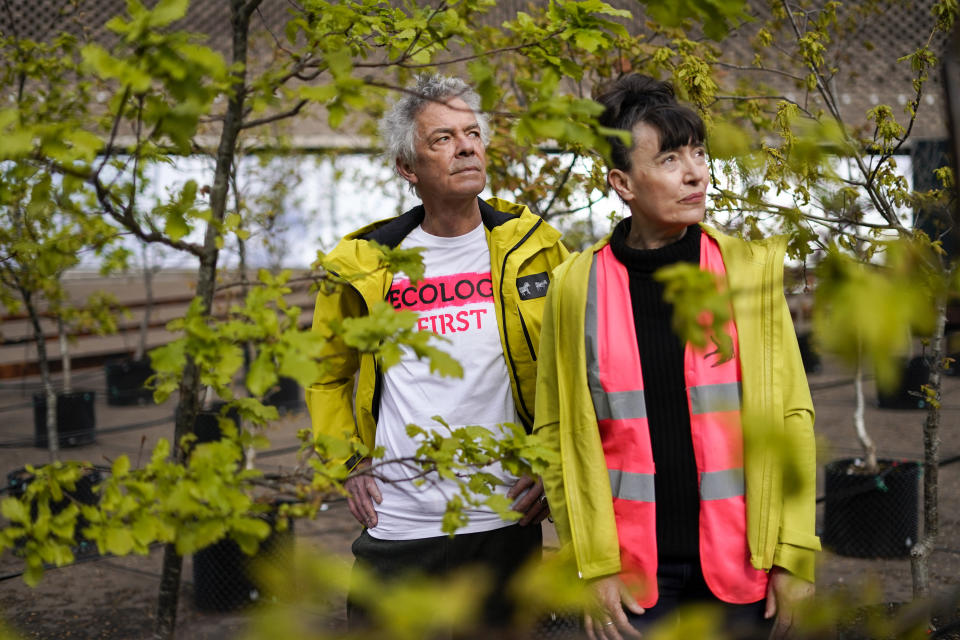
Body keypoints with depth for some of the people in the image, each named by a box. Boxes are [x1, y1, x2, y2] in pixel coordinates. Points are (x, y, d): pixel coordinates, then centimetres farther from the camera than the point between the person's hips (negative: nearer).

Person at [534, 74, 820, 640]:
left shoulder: (752, 267, 0)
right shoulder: (576, 286, -3)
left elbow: (791, 414, 0)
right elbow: (560, 435, -1)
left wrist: (795, 557, -4)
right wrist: (592, 566, -5)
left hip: (739, 555, 1)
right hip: (632, 565, 0)